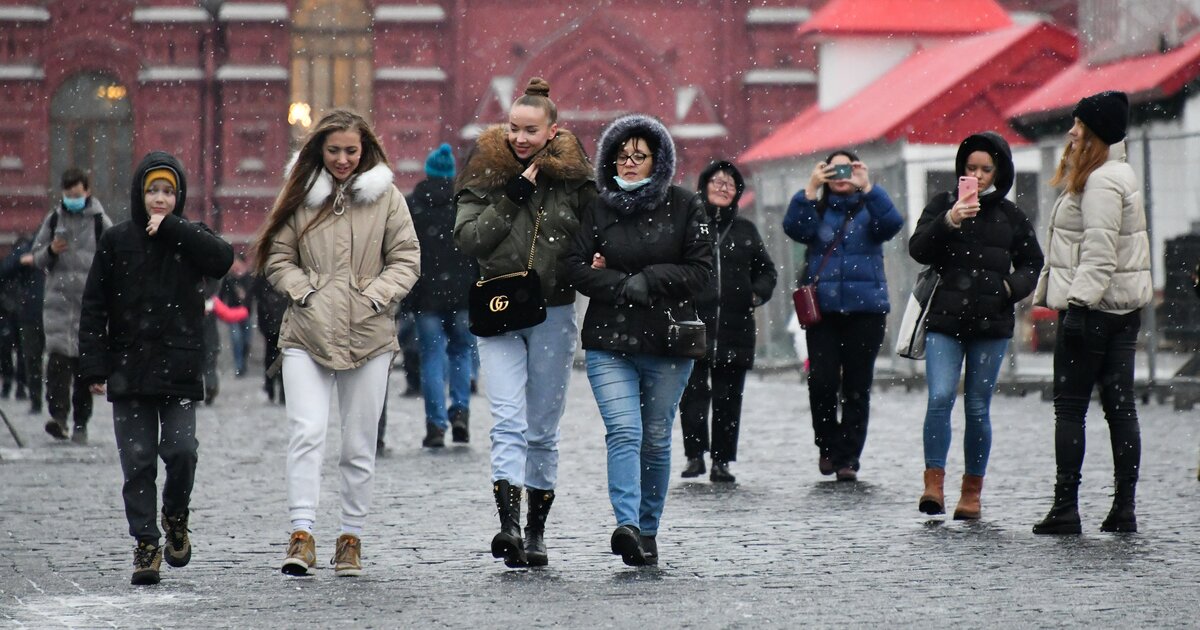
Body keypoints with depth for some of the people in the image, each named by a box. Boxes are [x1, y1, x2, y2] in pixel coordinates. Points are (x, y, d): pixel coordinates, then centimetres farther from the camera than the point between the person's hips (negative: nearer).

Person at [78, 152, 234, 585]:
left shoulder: (188, 239, 7)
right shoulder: (116, 241, 6)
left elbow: (222, 259, -16)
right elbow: (94, 308, 5)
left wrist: (170, 228, -14)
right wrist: (94, 366, -4)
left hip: (179, 370, 0)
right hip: (128, 368, 1)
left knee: (181, 449, -11)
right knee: (138, 461, -1)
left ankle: (176, 516, 15)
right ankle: (146, 542, 7)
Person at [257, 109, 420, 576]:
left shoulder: (385, 197, 5)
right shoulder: (301, 195, 6)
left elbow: (407, 259, 7)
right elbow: (277, 257, 10)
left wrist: (374, 296, -6)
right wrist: (305, 292, -5)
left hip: (369, 335, 1)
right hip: (307, 333, -1)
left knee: (359, 445, 5)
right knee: (306, 432, -14)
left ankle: (351, 537, 15)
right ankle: (301, 534, -17)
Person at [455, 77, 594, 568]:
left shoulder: (572, 178, 3)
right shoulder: (485, 174, 2)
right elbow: (467, 239, -9)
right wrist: (513, 197, -14)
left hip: (554, 315, 1)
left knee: (543, 430, 8)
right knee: (508, 422, -15)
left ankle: (536, 532, 17)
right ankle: (509, 525, -26)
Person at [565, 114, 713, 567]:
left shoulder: (684, 207, 4)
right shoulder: (598, 210, 8)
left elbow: (701, 271, -1)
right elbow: (576, 267, 1)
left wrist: (648, 281, -11)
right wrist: (625, 287, -12)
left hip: (668, 342, 0)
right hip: (609, 343, 0)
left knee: (656, 440, 7)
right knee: (624, 432, -16)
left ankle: (648, 531, 18)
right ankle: (627, 525, -27)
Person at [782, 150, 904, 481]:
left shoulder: (869, 209, 9)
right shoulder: (817, 209, 12)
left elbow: (891, 224, -12)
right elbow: (794, 228, -8)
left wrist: (867, 187, -18)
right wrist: (810, 190, -15)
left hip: (865, 308, 0)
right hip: (822, 308, 0)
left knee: (857, 386, 1)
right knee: (822, 382, -10)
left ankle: (849, 457, 7)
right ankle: (829, 446, 11)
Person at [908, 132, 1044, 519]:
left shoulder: (1010, 216, 10)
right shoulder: (943, 205, 5)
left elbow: (1032, 262, 20)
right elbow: (918, 250, -8)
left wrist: (1013, 286, -1)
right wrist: (949, 221, -24)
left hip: (991, 325, 1)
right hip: (944, 320, -1)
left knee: (978, 407, 4)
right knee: (940, 398, -16)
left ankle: (972, 491, 12)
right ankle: (934, 484, -15)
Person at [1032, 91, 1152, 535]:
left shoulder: (1100, 183, -15)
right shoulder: (1118, 175, 18)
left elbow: (1099, 252, -22)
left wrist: (1079, 302, -24)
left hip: (1092, 308, -10)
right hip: (1124, 306, 10)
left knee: (1070, 407, -4)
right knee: (1120, 406, 6)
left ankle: (1065, 508, -4)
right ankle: (1124, 507, 6)